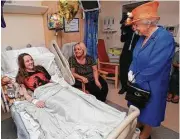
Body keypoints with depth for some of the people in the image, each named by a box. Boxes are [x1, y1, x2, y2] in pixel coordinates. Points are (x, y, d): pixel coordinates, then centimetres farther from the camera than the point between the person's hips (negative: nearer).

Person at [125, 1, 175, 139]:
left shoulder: (165, 38, -24)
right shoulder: (143, 37, 1)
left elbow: (154, 67, -26)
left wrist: (136, 78, -15)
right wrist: (131, 73, -7)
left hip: (151, 86, -7)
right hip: (138, 83, 7)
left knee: (149, 110, 14)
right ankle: (138, 125, 49)